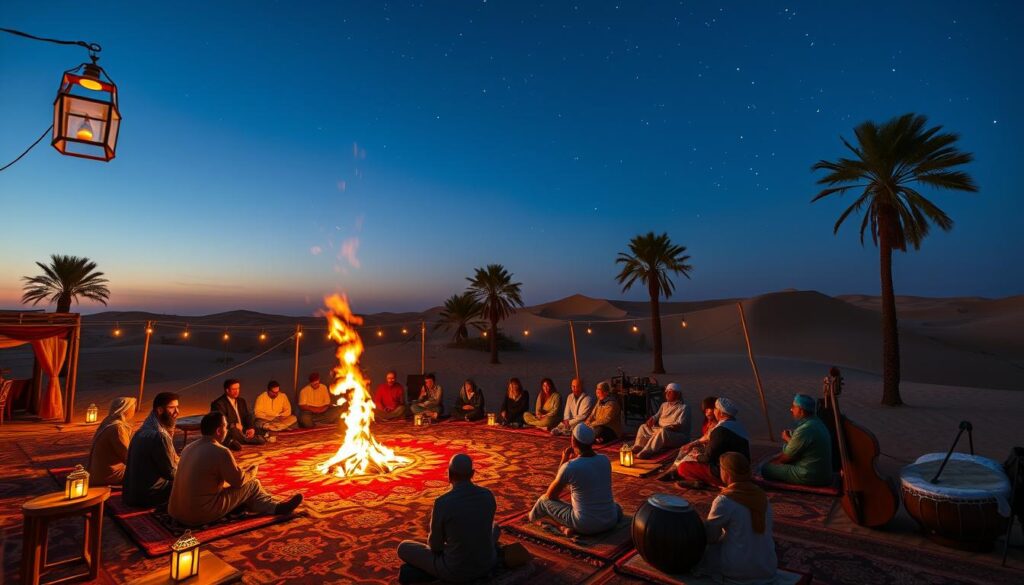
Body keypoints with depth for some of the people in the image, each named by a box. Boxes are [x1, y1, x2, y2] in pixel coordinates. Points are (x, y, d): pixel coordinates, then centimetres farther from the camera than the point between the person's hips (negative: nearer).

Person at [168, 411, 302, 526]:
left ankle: (274, 506, 29)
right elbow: (239, 480, -9)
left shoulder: (189, 447, 6)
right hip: (200, 515, -8)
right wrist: (252, 471, 12)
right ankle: (276, 508, 21)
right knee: (253, 485, 3)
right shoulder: (220, 452, -20)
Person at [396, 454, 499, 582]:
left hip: (455, 569, -3)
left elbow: (435, 545, -8)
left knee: (403, 548, 18)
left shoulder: (442, 503, -22)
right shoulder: (488, 495, -8)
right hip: (486, 563, 4)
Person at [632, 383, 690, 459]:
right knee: (643, 427, -2)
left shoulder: (683, 408, -4)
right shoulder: (664, 405, 19)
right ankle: (638, 447, -25)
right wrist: (652, 419, -4)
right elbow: (657, 416, 21)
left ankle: (647, 452, -53)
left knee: (662, 431, -38)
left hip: (678, 435, -8)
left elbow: (680, 425, -15)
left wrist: (665, 427, -27)